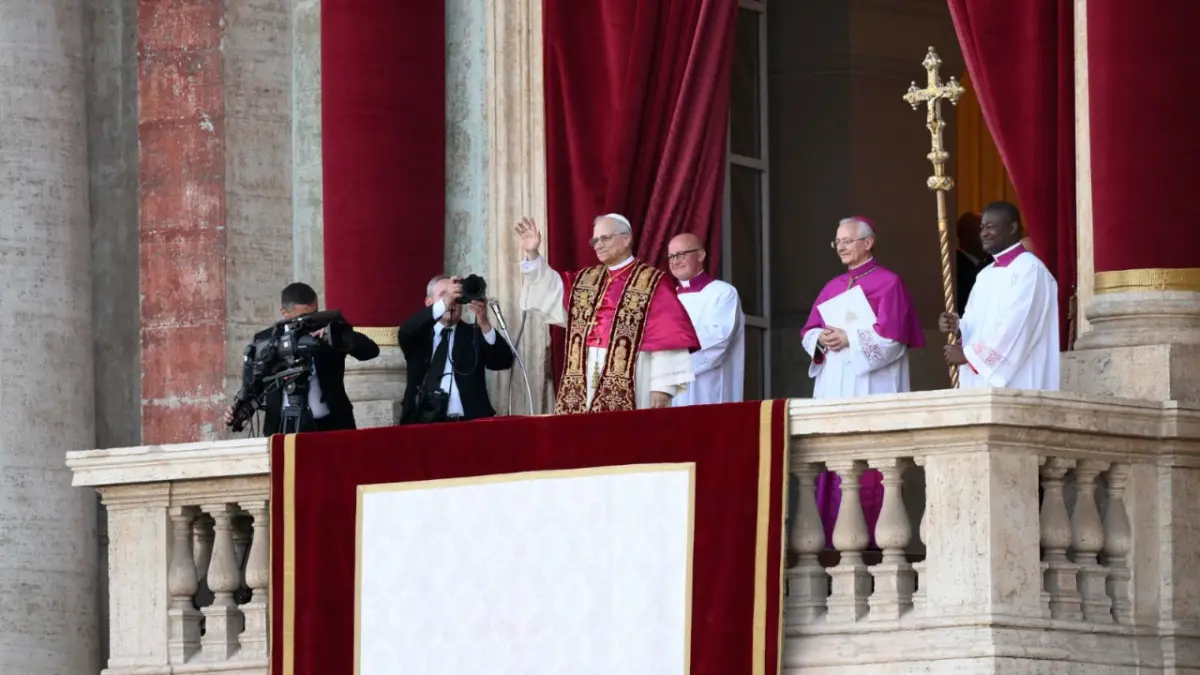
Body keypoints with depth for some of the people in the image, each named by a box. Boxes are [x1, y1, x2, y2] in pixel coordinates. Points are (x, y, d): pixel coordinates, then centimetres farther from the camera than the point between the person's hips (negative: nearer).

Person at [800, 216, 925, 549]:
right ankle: (835, 534, 1)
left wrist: (849, 340, -15)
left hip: (869, 388, -6)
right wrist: (821, 340, -7)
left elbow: (890, 335, -11)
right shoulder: (832, 287, 19)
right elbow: (810, 332, 15)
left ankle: (869, 534, -11)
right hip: (833, 387, 6)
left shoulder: (888, 283, -1)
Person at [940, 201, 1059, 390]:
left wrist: (968, 353, -11)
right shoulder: (986, 275, 20)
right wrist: (958, 327, -3)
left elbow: (1015, 326, -17)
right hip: (980, 382, 8)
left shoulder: (1029, 268, -8)